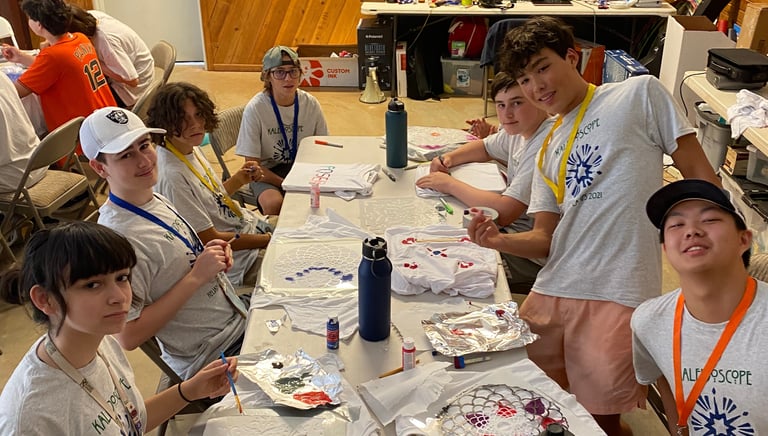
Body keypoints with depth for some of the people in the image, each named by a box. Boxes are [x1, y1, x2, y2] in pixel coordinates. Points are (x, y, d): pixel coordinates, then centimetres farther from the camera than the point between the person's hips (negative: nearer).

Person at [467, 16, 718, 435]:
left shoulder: (640, 94, 3)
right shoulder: (547, 148, 17)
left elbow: (701, 177, 1)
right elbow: (545, 239, 12)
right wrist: (499, 240, -8)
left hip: (618, 294, -5)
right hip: (551, 291, 6)